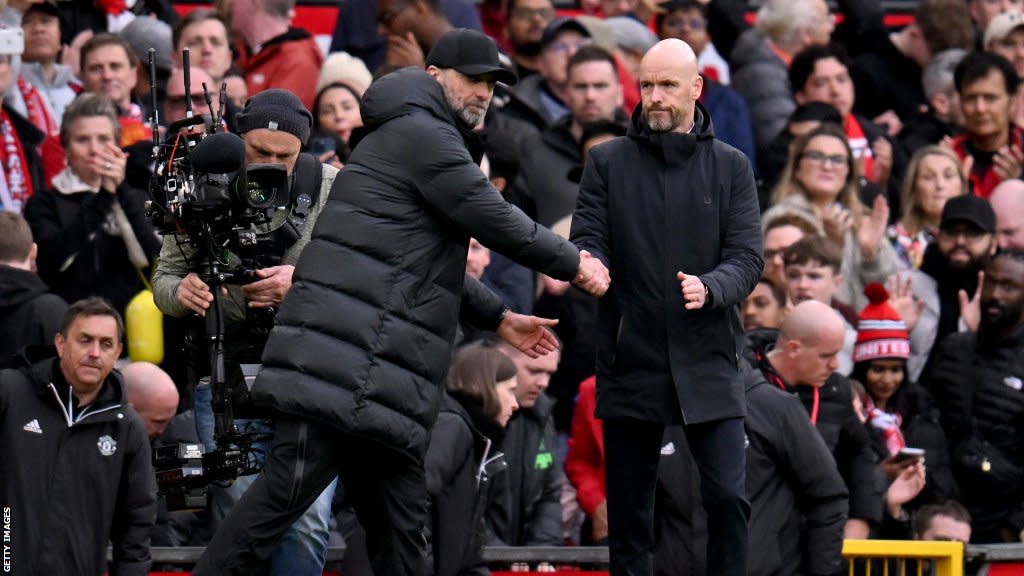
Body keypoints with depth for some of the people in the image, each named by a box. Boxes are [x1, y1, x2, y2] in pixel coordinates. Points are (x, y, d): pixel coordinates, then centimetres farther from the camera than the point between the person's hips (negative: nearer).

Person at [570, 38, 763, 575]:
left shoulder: (730, 167, 6)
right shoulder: (608, 162, 7)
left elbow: (748, 258, -1)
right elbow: (588, 240, 0)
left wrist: (710, 287, -23)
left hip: (707, 364, -1)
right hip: (630, 362, 1)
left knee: (727, 497, -9)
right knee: (628, 507, 5)